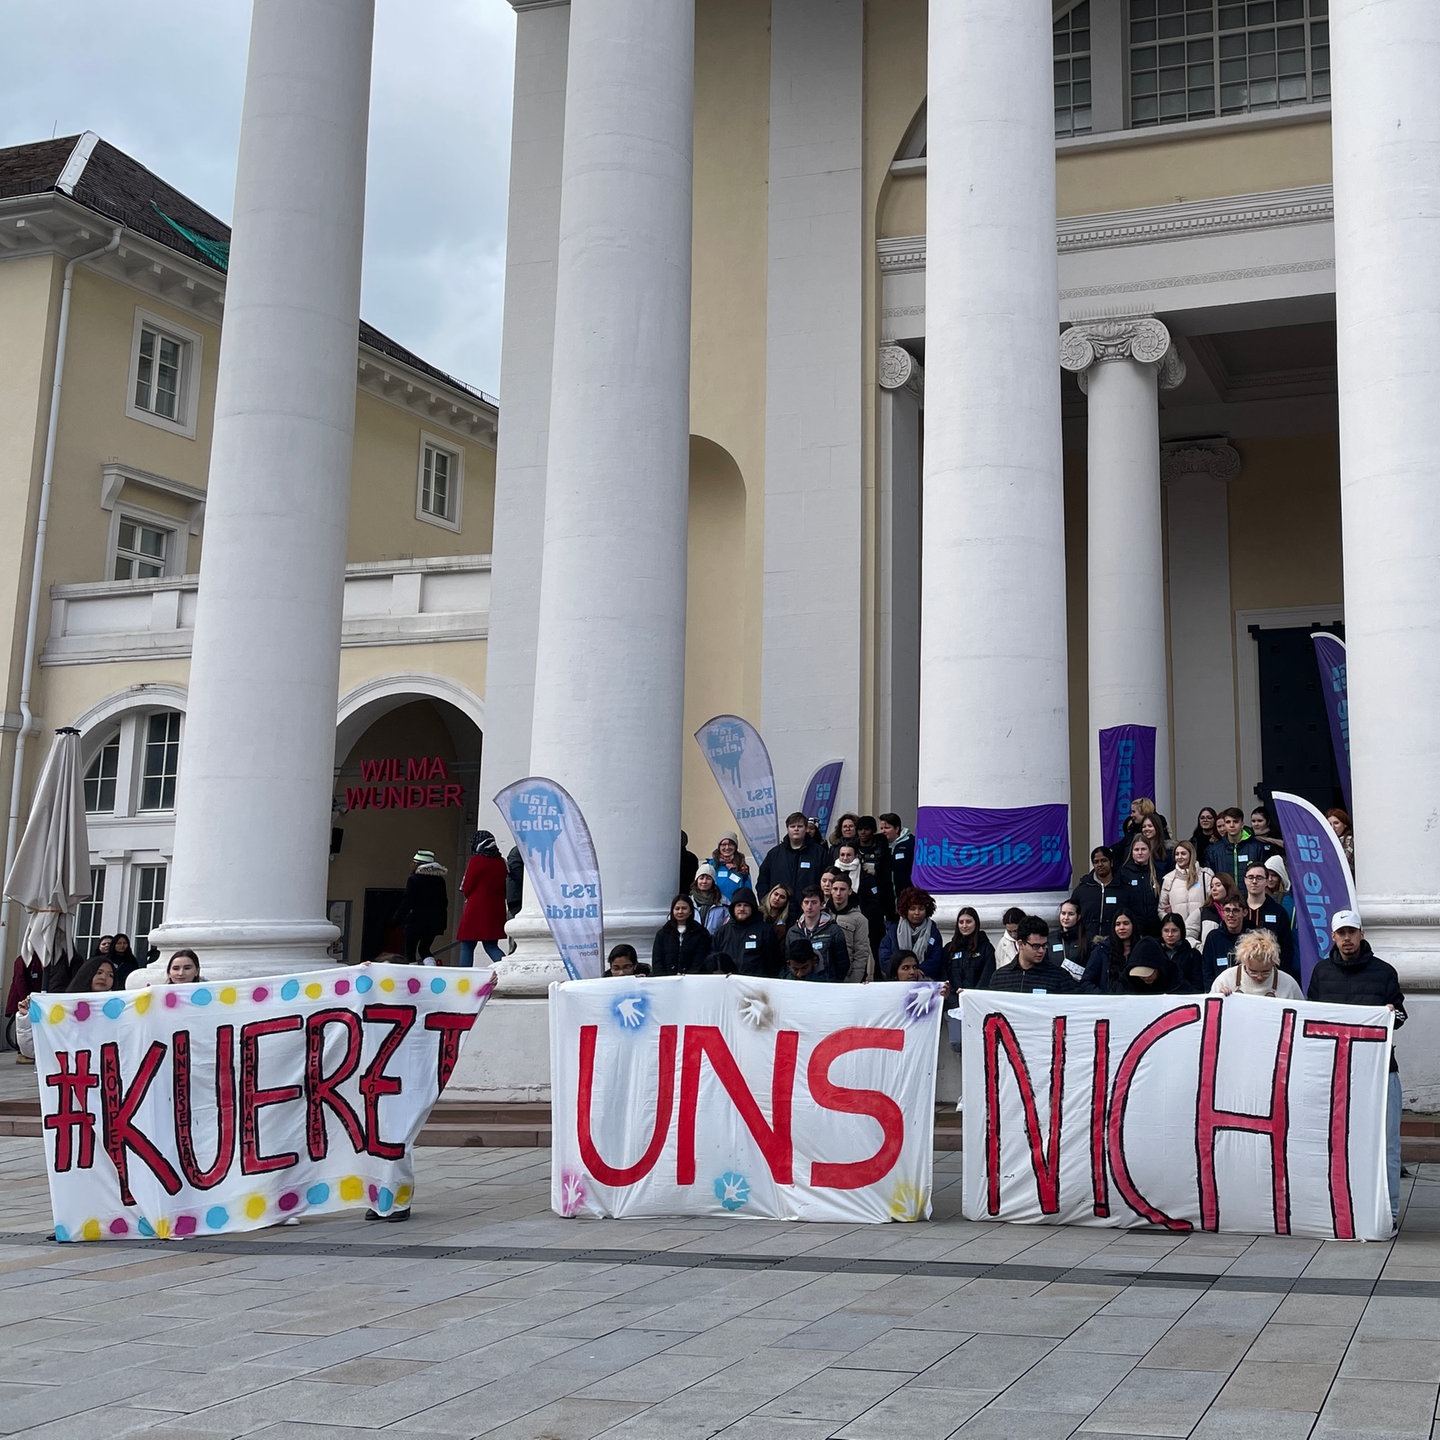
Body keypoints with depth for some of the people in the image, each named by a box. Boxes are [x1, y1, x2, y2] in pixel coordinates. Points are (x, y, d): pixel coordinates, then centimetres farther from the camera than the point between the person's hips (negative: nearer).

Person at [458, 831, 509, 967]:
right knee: (491, 946, 10)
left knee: (467, 946, 5)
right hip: (496, 909, 5)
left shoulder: (476, 861, -10)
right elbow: (504, 889, 11)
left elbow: (466, 889, -5)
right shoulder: (501, 862, 5)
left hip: (476, 910, -5)